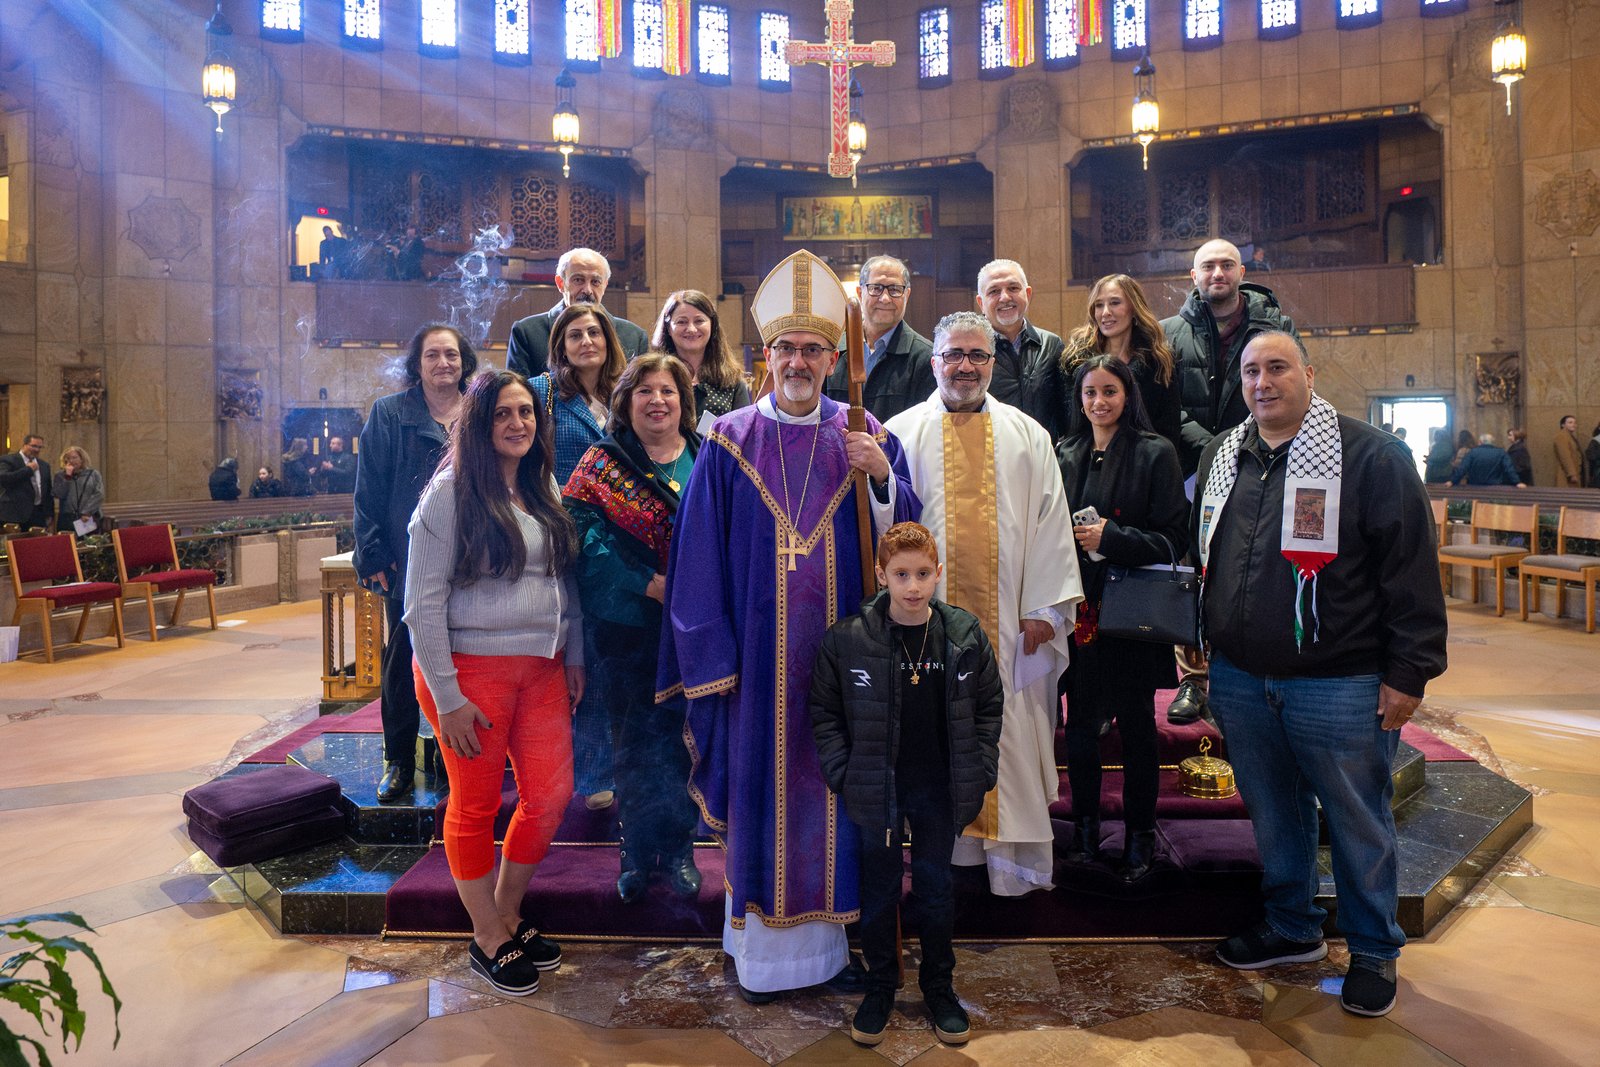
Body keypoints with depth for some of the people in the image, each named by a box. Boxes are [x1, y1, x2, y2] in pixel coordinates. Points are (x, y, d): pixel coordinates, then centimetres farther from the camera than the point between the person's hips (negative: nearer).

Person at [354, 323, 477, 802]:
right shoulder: (388, 414, 2)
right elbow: (369, 491, 1)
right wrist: (372, 556, -6)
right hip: (408, 561, -1)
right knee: (401, 663, 6)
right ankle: (398, 764, 19)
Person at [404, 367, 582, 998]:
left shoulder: (543, 490, 9)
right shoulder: (451, 492, -10)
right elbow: (423, 601, -12)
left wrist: (573, 655, 9)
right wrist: (447, 696, -15)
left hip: (542, 669, 6)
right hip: (471, 668, -6)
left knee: (551, 794, 7)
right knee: (476, 804, 6)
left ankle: (509, 914, 31)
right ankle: (488, 939, 25)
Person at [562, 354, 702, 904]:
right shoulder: (603, 461, 1)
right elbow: (584, 533, -10)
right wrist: (649, 583, -18)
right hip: (625, 625, -1)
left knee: (681, 732, 7)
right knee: (633, 739, 8)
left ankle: (678, 848, 24)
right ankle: (638, 853, 24)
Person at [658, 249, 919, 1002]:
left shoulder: (866, 439, 5)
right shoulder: (728, 443, 1)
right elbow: (700, 556, -1)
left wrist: (883, 479, -18)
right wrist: (711, 657, -6)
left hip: (841, 652, 2)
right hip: (756, 653, -1)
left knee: (833, 785, 10)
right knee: (761, 787, 7)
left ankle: (827, 937, 26)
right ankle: (762, 947, 23)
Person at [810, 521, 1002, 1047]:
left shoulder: (965, 635, -5)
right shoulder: (847, 638, -11)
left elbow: (989, 703, 6)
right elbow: (824, 711, -3)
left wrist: (982, 767, 0)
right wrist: (843, 772, -8)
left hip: (940, 788, 1)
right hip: (878, 790, -1)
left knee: (936, 887, 15)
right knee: (879, 889, 13)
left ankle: (939, 984, 35)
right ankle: (880, 985, 33)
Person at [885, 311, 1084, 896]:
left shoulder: (1027, 436, 9)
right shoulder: (901, 434, 5)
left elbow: (1051, 521, 6)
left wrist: (1043, 607, -1)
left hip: (1008, 618, 1)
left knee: (1013, 735, 3)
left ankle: (1016, 863, 14)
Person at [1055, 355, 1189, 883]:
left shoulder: (1155, 453, -4)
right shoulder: (1065, 453, 9)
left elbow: (1173, 540, -8)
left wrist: (1109, 536, -17)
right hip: (1078, 607, 4)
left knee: (1136, 726, 7)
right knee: (1080, 724, 9)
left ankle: (1139, 839, 21)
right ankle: (1084, 832, 24)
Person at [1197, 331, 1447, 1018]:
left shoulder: (1369, 456, -9)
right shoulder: (1222, 457, 9)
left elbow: (1412, 568, -10)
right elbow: (1202, 555, 19)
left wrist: (1408, 672, -12)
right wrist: (1204, 642, 17)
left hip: (1339, 685, -5)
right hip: (1239, 679, 6)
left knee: (1357, 822, 10)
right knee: (1273, 814, 18)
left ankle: (1374, 950, 29)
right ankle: (1292, 928, 37)